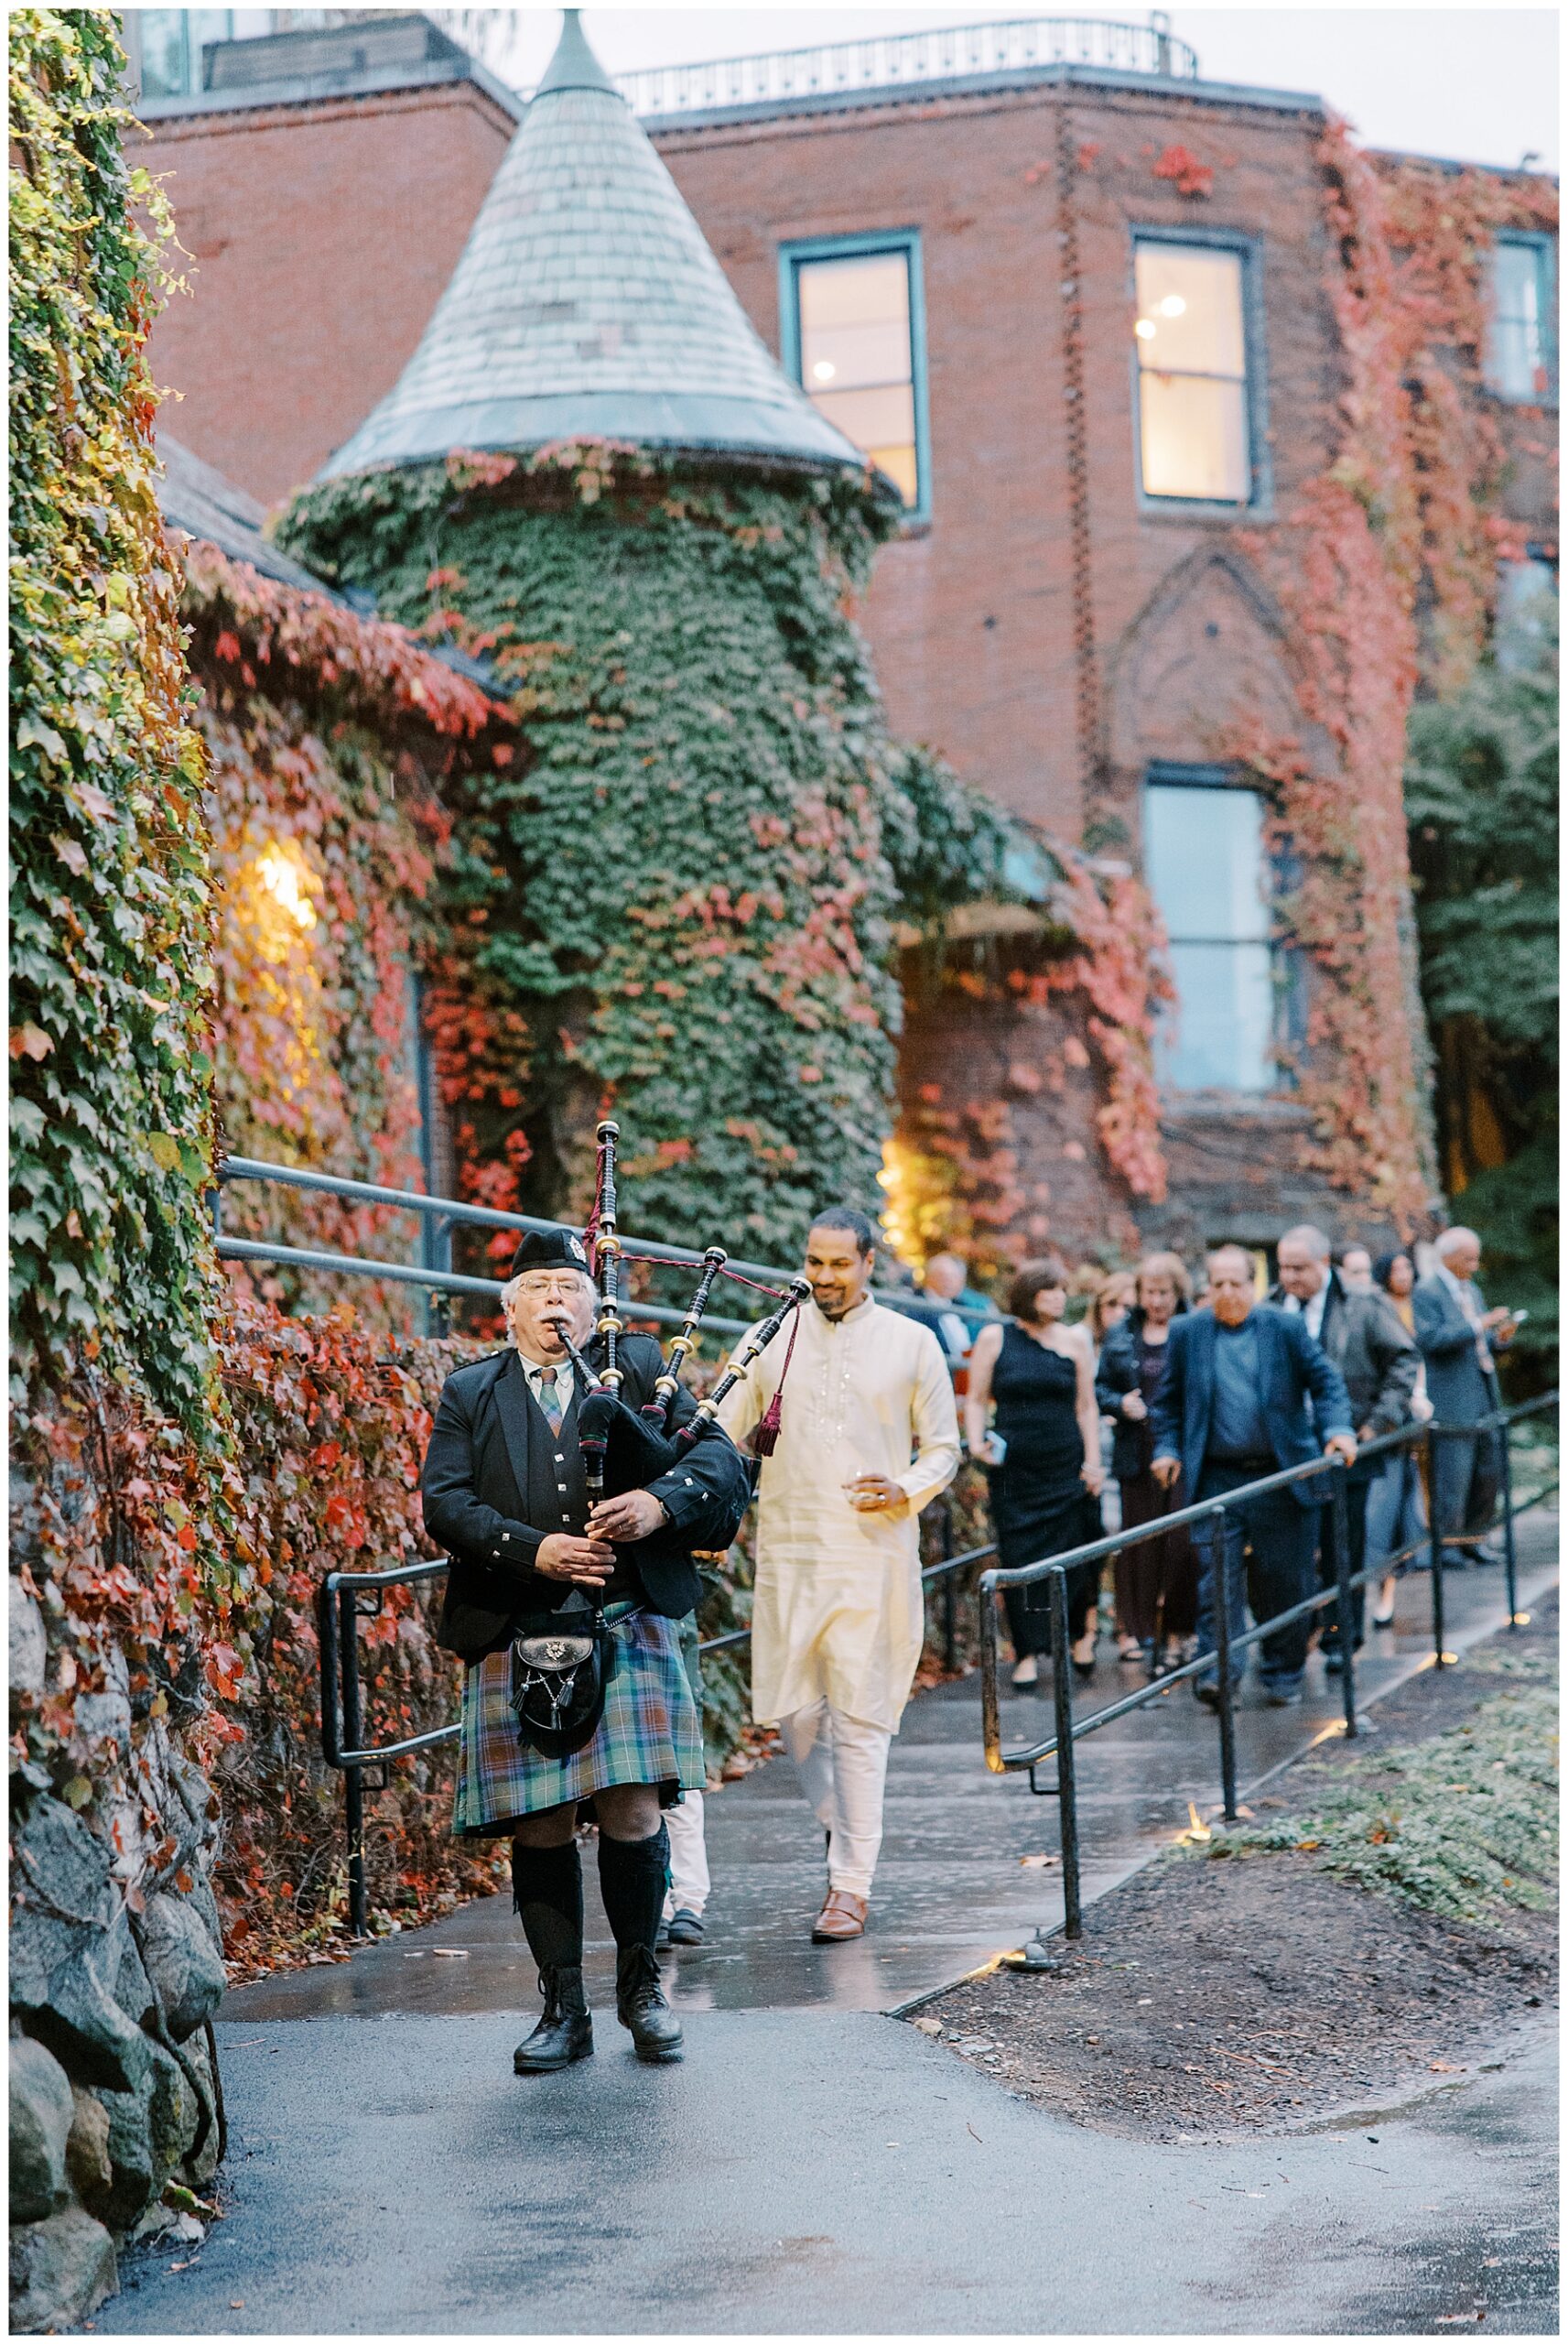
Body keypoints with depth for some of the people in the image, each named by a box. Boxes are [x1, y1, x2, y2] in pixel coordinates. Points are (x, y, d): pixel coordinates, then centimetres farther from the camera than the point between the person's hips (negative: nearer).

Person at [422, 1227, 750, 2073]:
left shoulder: (638, 1368, 12)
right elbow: (444, 1504, 0)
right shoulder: (469, 1394, 13)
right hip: (516, 1643, 1)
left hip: (627, 1629, -1)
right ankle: (563, 2009, 14)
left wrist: (661, 1502, -19)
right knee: (540, 1827, 1)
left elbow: (718, 1455, 1)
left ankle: (640, 1983, 17)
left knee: (632, 1815, -6)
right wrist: (534, 1550, -14)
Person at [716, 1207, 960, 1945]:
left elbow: (942, 1449, 7)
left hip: (873, 1558, -2)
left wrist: (904, 1490, -13)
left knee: (859, 1718, -3)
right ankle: (842, 1825, 31)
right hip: (788, 1554, 2)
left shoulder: (911, 1344, 3)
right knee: (791, 1710, 5)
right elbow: (722, 1430, 9)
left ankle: (852, 1884, 2)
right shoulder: (774, 1338, 7)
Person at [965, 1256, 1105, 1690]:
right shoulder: (994, 1339, 2)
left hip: (1066, 1468, 1)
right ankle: (1028, 1653, 5)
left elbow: (1086, 1406, 8)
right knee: (1019, 1560, -1)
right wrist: (976, 1440, -13)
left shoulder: (1074, 1340, 5)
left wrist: (1093, 1461, 3)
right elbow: (976, 1399, 4)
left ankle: (1081, 1631, 24)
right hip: (1014, 1470, -1)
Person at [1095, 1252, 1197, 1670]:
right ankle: (1135, 1628, 13)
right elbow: (1099, 1386, 15)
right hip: (1137, 1456, 3)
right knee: (1139, 1539, 6)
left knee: (1182, 1540, -4)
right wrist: (1120, 1404, -5)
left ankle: (1177, 1631, 5)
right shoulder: (1121, 1336, 12)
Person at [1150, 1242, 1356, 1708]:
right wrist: (1167, 1447, 3)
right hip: (1216, 1479, 0)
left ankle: (1283, 1675, 19)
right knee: (1216, 1574, -10)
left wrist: (1338, 1429, -9)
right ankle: (1218, 1673, -11)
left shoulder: (1286, 1328, 1)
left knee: (1283, 1579, 6)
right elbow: (1169, 1400, 13)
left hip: (1282, 1477, 0)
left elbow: (1326, 1381, 4)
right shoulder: (1186, 1333, 5)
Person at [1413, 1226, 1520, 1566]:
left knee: (1490, 1471, 11)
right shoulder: (1426, 1292, -8)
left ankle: (1474, 1536, 21)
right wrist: (1479, 1324, -23)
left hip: (1484, 1397, 8)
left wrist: (1501, 1337, 2)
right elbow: (1431, 1338, -21)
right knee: (1452, 1474, -8)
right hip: (1451, 1400, -8)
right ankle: (1446, 1542, 0)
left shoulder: (1472, 1291, 19)